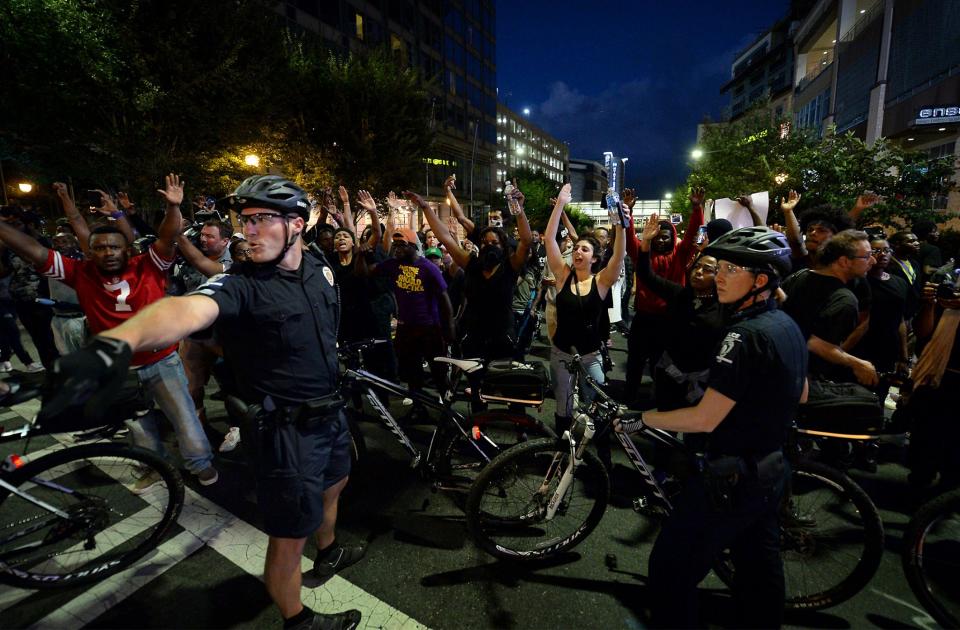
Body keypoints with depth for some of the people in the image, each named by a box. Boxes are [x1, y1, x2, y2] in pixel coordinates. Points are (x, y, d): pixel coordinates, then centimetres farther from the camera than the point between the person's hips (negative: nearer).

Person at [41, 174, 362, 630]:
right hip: (288, 429, -7)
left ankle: (328, 553, 59)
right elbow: (186, 308, -41)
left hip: (331, 412, 7)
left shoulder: (319, 269, 0)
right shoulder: (239, 285, -20)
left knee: (332, 485, 30)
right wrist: (117, 342, -58)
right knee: (289, 539, 7)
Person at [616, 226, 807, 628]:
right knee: (759, 567, 26)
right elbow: (799, 395, 17)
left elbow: (705, 419, -27)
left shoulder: (745, 335, -27)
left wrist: (642, 418, -17)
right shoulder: (788, 326, 3)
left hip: (732, 477, -10)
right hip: (771, 468, 10)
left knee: (671, 570, 3)